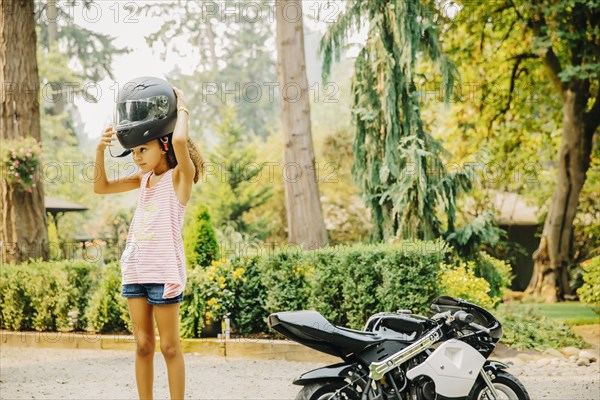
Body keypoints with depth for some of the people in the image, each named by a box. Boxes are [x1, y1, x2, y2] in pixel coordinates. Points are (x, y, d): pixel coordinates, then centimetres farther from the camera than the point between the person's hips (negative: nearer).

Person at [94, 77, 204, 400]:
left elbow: (179, 140, -28)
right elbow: (101, 187, 19)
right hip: (134, 269, 7)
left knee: (169, 346, 0)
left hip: (164, 270, -7)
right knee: (143, 345, 9)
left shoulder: (180, 175, -8)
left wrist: (181, 109, -10)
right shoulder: (144, 178, 13)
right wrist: (100, 151, 3)